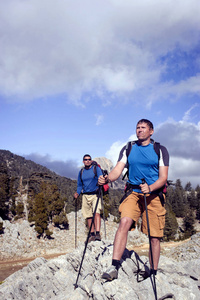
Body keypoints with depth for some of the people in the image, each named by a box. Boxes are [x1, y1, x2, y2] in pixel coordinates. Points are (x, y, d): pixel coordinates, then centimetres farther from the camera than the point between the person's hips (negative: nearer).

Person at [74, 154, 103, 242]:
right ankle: (92, 234, 15)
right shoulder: (81, 172, 14)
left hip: (95, 194, -4)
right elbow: (79, 185, 20)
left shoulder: (96, 169, 2)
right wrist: (77, 193, 3)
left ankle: (98, 233, -25)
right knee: (88, 216, 5)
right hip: (85, 196, 4)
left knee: (96, 212, -21)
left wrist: (99, 187, -29)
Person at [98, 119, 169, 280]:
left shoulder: (160, 150, 3)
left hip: (154, 196, -1)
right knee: (124, 222, -23)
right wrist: (106, 179, -25)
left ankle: (153, 273, 19)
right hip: (134, 193, 1)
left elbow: (163, 178, -2)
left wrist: (150, 188, -22)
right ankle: (114, 267, -22)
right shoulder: (127, 149, 8)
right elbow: (117, 170, -3)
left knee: (154, 237, 2)